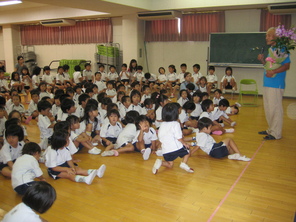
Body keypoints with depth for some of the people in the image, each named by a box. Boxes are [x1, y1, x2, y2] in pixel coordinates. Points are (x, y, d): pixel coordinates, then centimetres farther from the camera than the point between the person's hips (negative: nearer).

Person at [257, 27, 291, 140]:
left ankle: (276, 133, 5)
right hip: (267, 83, 9)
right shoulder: (270, 49, 16)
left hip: (276, 84, -9)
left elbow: (287, 65, -17)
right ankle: (271, 130, 27)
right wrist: (262, 60, 6)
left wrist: (273, 71, -29)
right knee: (268, 108, 15)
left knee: (275, 109, -4)